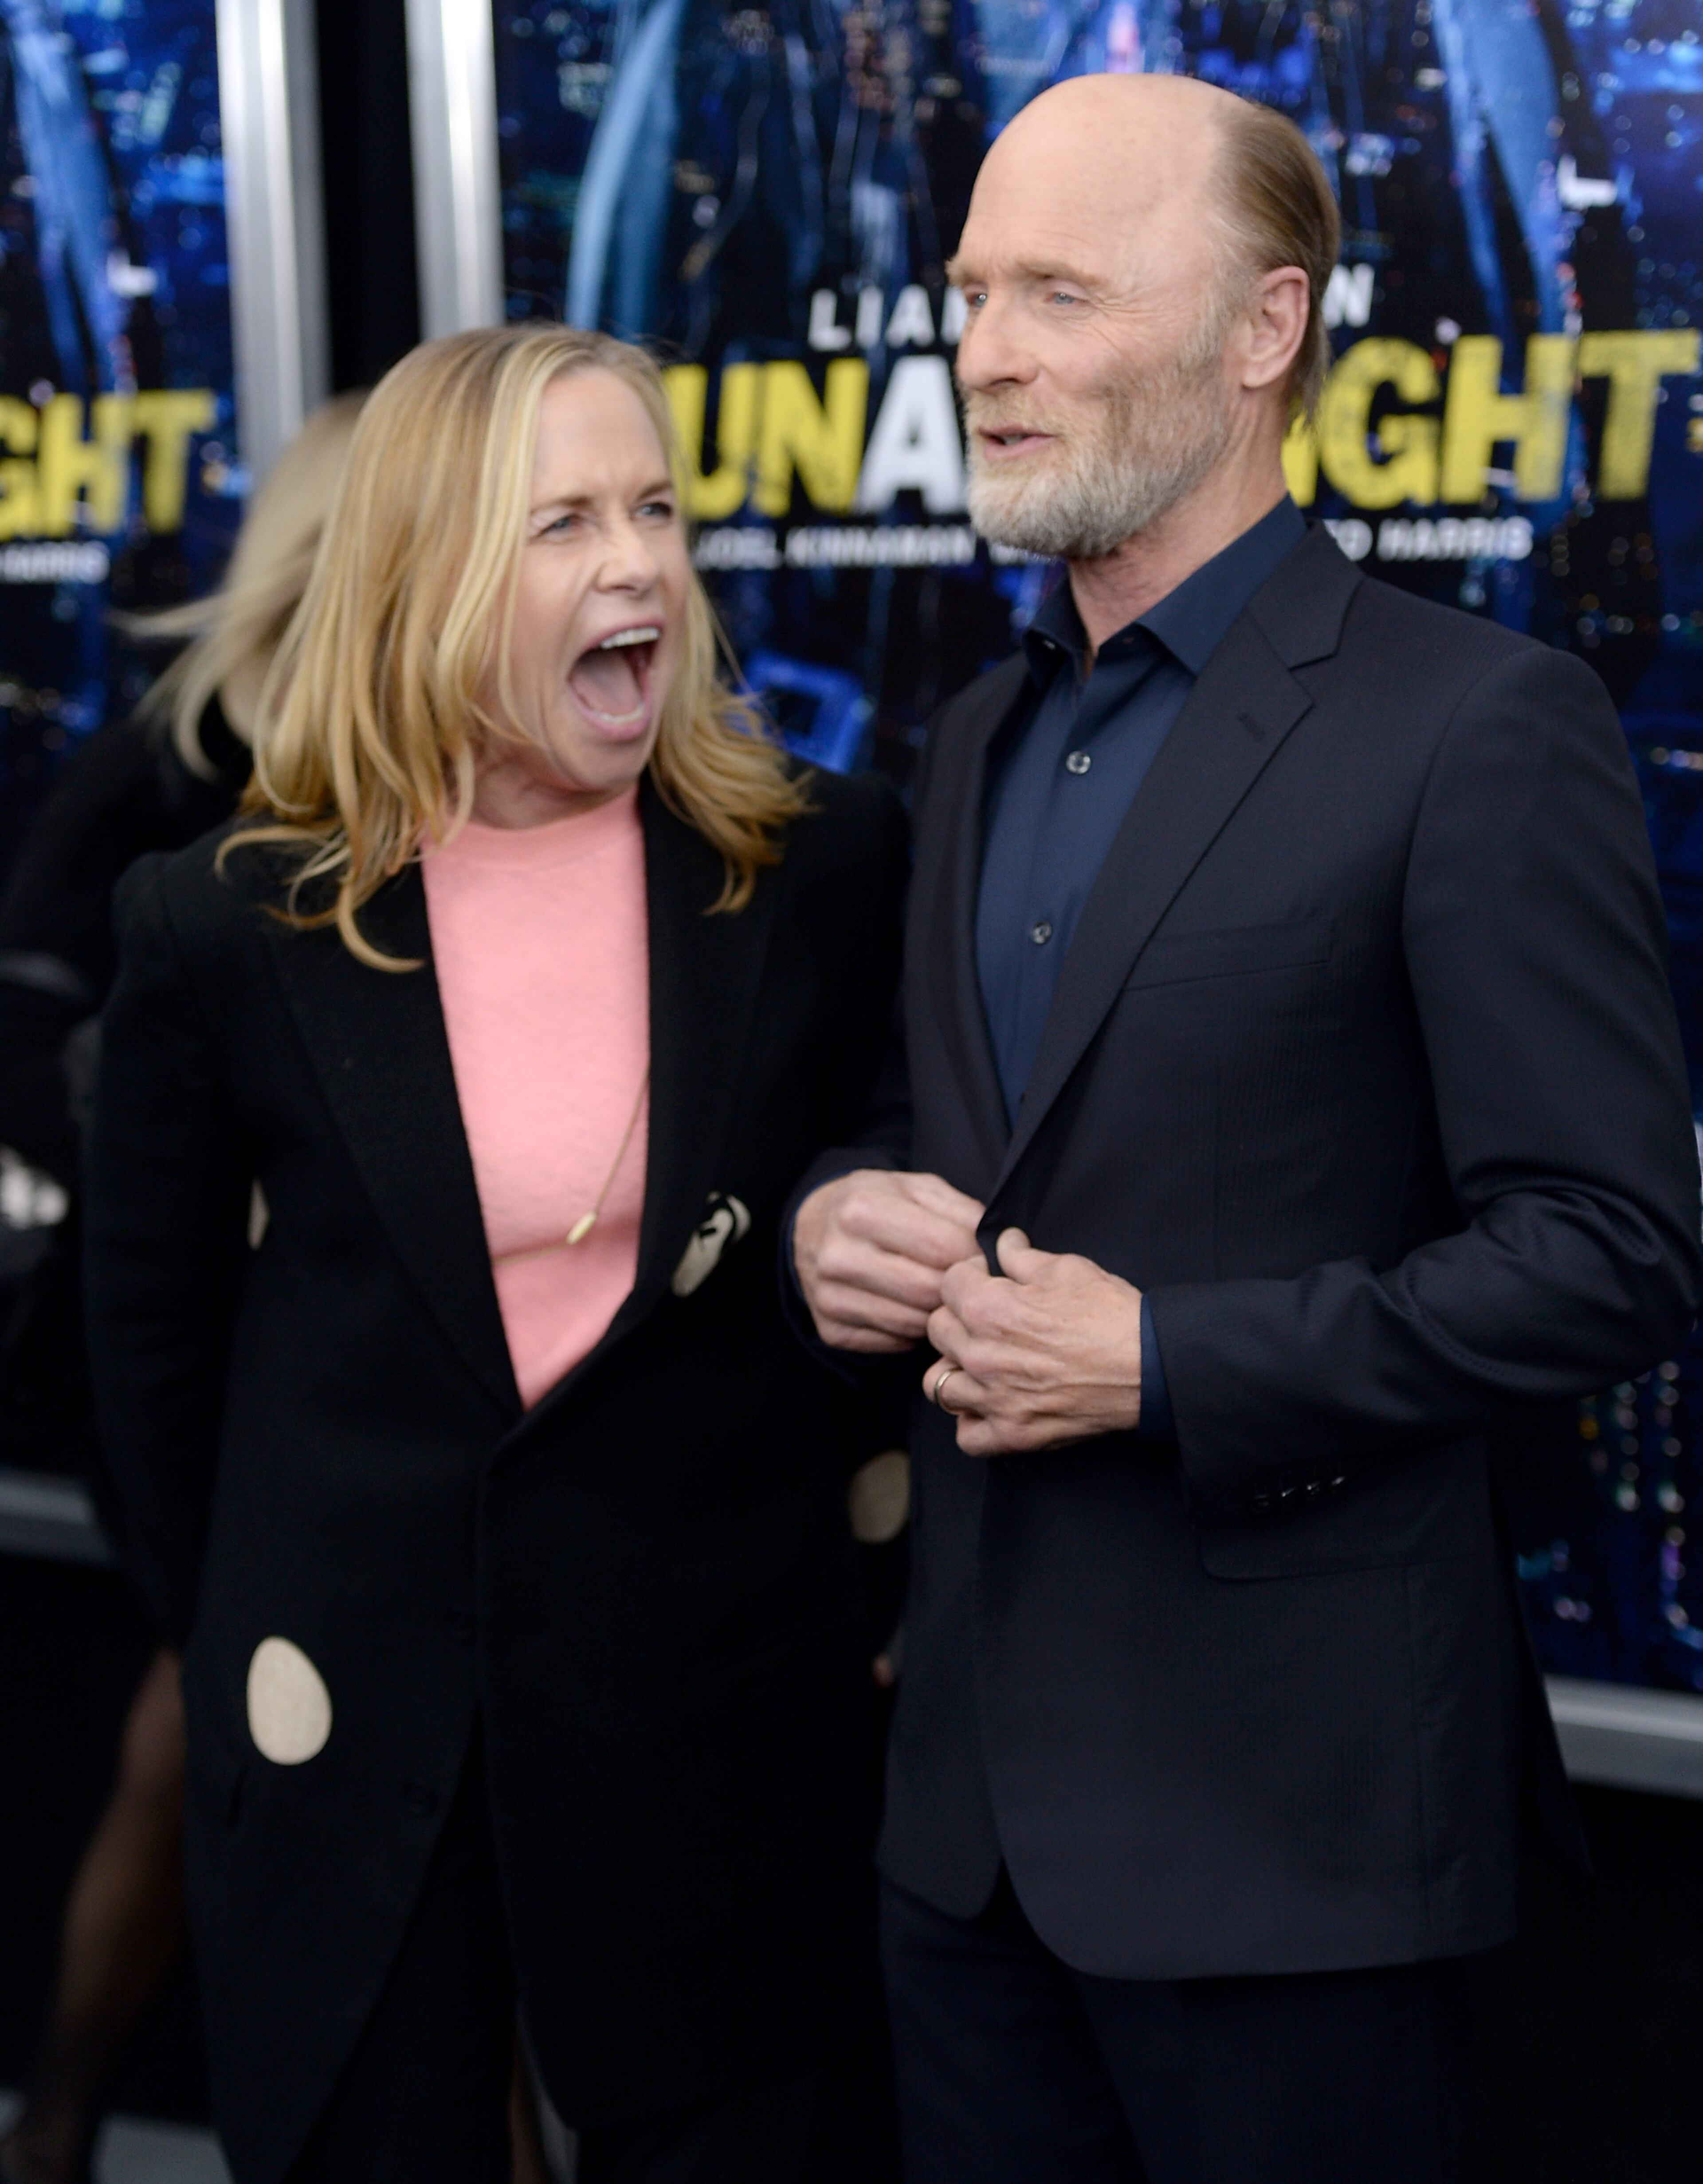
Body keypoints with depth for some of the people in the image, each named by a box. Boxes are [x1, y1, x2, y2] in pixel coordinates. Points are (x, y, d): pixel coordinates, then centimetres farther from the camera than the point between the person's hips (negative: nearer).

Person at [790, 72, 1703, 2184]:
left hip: (1281, 1806, -7)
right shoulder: (979, 739, 13)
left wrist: (1168, 1362, -19)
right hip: (976, 1771, 7)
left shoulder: (1476, 724, -11)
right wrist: (839, 1211, 0)